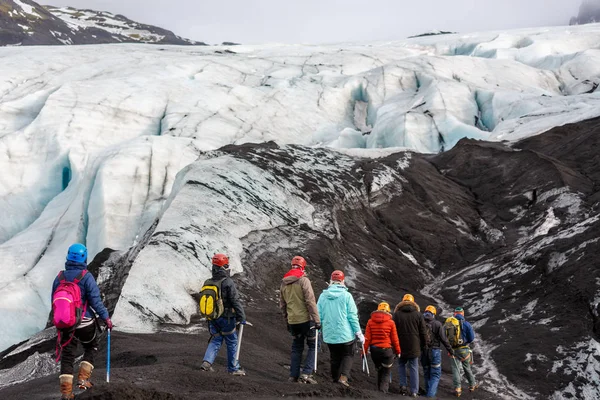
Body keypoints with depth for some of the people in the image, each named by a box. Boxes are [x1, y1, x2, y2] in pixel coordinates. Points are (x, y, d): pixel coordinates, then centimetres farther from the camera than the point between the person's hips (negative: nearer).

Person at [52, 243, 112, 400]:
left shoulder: (59, 277, 1)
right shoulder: (86, 277, -13)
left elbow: (54, 301, 10)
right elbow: (95, 300, -17)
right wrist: (105, 317, -8)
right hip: (85, 323, -3)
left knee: (67, 356, 8)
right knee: (91, 348, 22)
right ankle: (83, 379, 12)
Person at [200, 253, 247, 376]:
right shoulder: (228, 282, -17)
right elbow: (236, 301, -18)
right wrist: (242, 317, -13)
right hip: (227, 318, -5)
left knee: (215, 340, 14)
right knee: (232, 342, 8)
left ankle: (207, 362, -5)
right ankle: (233, 368, 16)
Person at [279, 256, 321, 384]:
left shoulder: (284, 283, 10)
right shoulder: (303, 280, -11)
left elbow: (282, 305, 17)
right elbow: (310, 301, -15)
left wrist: (287, 320, 26)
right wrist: (317, 320, -12)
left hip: (292, 321, 6)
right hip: (305, 319, -6)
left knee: (297, 347, 16)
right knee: (312, 346, 4)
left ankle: (293, 376, 13)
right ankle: (306, 373, -7)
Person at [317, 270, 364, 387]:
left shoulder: (323, 296, -1)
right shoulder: (346, 295, -10)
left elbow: (319, 316, 2)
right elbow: (352, 316, -9)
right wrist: (359, 333, -2)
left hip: (329, 335, 3)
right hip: (346, 334, -3)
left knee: (334, 358, 18)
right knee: (347, 355, 12)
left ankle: (335, 379, 21)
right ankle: (343, 376, -8)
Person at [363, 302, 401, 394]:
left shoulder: (370, 321, -2)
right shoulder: (391, 322, -7)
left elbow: (367, 338, -4)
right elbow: (395, 339, -3)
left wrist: (364, 351, 2)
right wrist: (398, 351, 9)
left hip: (374, 350, 3)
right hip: (387, 350, -3)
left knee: (380, 371, 22)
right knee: (386, 373, 7)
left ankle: (379, 390, 27)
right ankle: (383, 391, -7)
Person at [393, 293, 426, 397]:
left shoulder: (397, 314, -1)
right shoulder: (418, 314, 0)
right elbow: (422, 332, 2)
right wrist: (423, 344, 13)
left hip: (401, 345, 0)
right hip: (414, 346, 0)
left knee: (401, 365, 19)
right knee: (414, 367, 3)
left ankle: (403, 385, 6)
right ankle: (414, 391, 0)